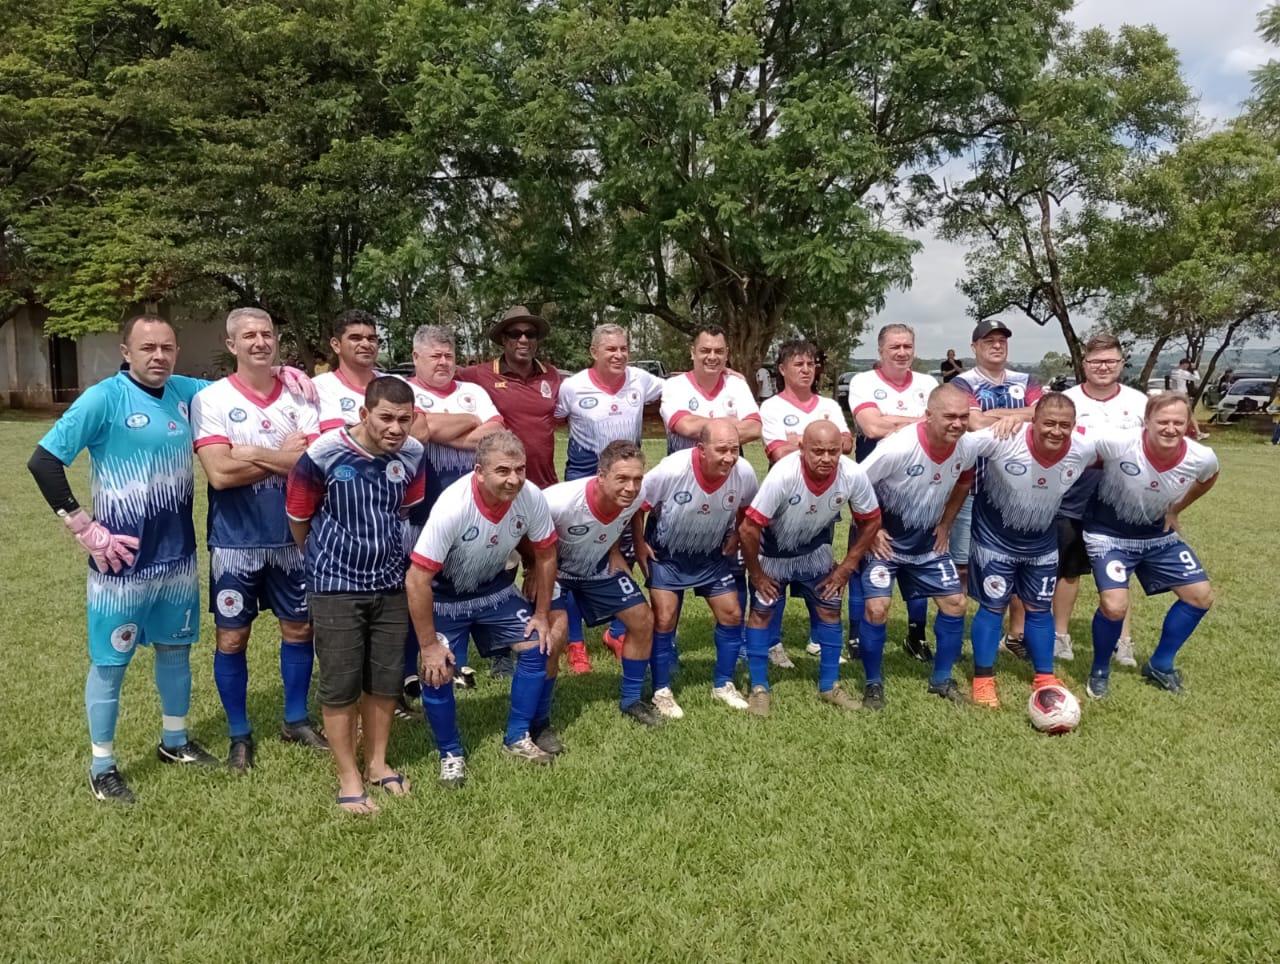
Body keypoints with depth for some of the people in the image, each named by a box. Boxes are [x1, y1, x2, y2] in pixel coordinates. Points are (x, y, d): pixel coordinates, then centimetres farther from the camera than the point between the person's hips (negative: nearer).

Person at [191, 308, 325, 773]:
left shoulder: (299, 397, 0)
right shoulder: (210, 399, -8)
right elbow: (220, 472, -20)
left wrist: (252, 454, -19)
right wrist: (285, 456, -14)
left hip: (291, 537, 3)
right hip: (235, 541, -3)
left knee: (299, 628, 14)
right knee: (231, 638, 8)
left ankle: (296, 720, 33)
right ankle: (240, 735, 26)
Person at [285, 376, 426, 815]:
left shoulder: (413, 455, -6)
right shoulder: (324, 454, -18)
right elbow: (298, 517, -2)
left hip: (391, 585, 4)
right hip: (336, 587, -4)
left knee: (386, 680, 12)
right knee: (340, 685, 3)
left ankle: (377, 763, 31)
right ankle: (348, 778, 19)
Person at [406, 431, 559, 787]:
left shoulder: (532, 497, -24)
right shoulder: (453, 507, -37)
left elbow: (545, 555, -5)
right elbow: (417, 580, -30)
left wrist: (542, 614, -1)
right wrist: (429, 645, -24)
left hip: (495, 587, 4)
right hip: (445, 594, -4)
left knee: (536, 647, -4)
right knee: (437, 672, -14)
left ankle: (517, 738, 15)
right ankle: (451, 754, 11)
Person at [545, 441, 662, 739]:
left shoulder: (636, 498, -24)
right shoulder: (561, 501, -41)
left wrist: (614, 553, -2)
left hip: (598, 567, 5)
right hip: (555, 569, -5)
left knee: (643, 619, 4)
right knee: (555, 633, -26)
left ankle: (631, 700, 27)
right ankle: (539, 722, -5)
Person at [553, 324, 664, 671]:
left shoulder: (640, 380, -3)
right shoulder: (572, 386, -10)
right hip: (584, 476, -3)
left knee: (624, 555, 13)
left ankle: (618, 632, 30)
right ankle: (575, 642, 13)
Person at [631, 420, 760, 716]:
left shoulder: (744, 473, -23)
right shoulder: (671, 470, -33)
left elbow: (747, 509, 2)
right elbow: (637, 504, -17)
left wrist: (735, 538, 0)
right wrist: (639, 545, -12)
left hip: (714, 555, 3)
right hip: (667, 554, -3)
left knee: (731, 615, 4)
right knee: (664, 620, -5)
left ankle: (723, 685, 23)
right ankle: (661, 691, 12)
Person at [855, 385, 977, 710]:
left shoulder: (966, 447, -13)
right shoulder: (897, 448, -31)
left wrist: (945, 524, 5)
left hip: (928, 543, 6)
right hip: (885, 541, -5)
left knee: (955, 602, 3)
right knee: (876, 607, -14)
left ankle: (941, 679, 22)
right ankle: (874, 683, 7)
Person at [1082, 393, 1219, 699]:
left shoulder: (1201, 458, -17)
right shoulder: (1117, 444, -32)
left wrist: (1176, 510, 9)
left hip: (1158, 535, 6)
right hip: (1109, 534, -5)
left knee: (1201, 596, 7)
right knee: (1114, 606, -21)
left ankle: (1159, 665, 28)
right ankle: (1100, 671, 9)